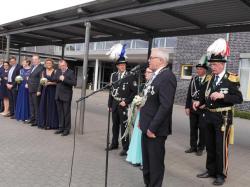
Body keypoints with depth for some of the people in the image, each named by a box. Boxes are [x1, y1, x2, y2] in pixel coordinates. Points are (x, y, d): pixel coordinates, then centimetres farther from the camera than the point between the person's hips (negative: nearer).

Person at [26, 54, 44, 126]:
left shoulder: (41, 68, -13)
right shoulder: (32, 67, 15)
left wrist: (39, 90, -18)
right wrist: (28, 83, 12)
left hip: (36, 90, -9)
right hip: (30, 89, 9)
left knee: (36, 105, -1)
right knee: (31, 105, 15)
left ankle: (37, 120, 7)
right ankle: (32, 118, 25)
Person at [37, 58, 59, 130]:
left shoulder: (55, 71, -5)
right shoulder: (43, 72, 11)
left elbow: (57, 82, -9)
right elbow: (41, 82, 12)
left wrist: (49, 83, -19)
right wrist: (39, 90, 0)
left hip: (52, 91, -5)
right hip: (45, 91, 5)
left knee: (51, 107, -1)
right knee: (43, 106, 7)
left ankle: (51, 124, 7)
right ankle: (43, 123, 17)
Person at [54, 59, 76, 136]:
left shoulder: (71, 72, -7)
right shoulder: (58, 71, 13)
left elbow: (74, 83, -18)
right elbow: (54, 79, 6)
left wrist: (64, 79, -22)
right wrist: (59, 78, -12)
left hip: (66, 96, -6)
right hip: (58, 95, 6)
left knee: (66, 113, 1)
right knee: (60, 113, 12)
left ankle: (67, 129, 10)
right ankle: (61, 128, 23)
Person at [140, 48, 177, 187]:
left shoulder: (167, 76, -18)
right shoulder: (157, 75, 13)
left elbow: (165, 105, -25)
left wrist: (153, 128, -23)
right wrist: (143, 121, 14)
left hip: (155, 129, -9)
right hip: (147, 126, 10)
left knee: (156, 162, 6)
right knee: (147, 161, 21)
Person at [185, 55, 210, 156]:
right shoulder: (193, 79, 7)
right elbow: (189, 94, 7)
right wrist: (187, 106, 3)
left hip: (203, 108, -4)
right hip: (193, 107, 5)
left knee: (202, 129, 5)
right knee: (193, 128, 12)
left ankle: (200, 148, 19)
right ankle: (193, 146, 24)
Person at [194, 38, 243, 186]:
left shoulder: (231, 79, -11)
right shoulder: (210, 78, 8)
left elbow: (239, 99, -15)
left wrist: (222, 96, -27)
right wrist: (199, 102, -2)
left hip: (223, 117, -6)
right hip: (209, 116, 7)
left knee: (221, 147, 4)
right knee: (210, 146, 16)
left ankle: (221, 174, 21)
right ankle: (211, 170, 32)